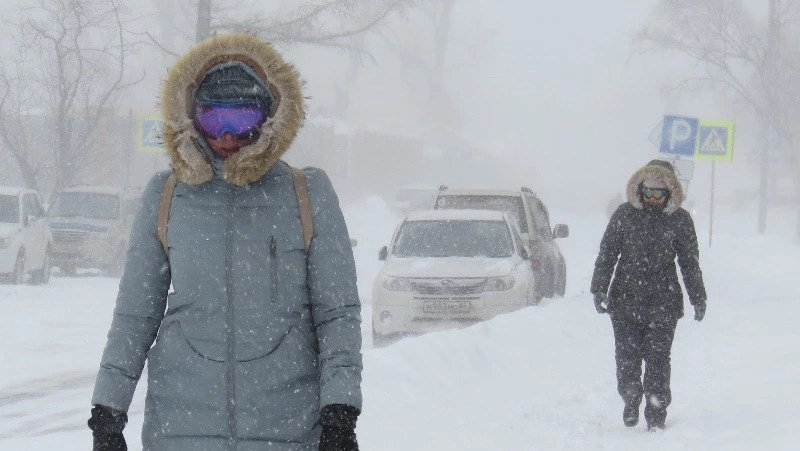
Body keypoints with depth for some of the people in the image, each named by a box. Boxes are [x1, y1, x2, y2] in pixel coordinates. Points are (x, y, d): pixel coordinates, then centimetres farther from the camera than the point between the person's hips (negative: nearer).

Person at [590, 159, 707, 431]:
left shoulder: (679, 219, 2)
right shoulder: (625, 214, 2)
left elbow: (690, 263, 9)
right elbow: (607, 253, 7)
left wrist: (699, 299, 10)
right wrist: (599, 289, 1)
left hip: (663, 304, -1)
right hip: (625, 299, 1)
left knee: (657, 359, -4)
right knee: (626, 358, 3)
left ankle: (656, 415, 4)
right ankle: (631, 402, 25)